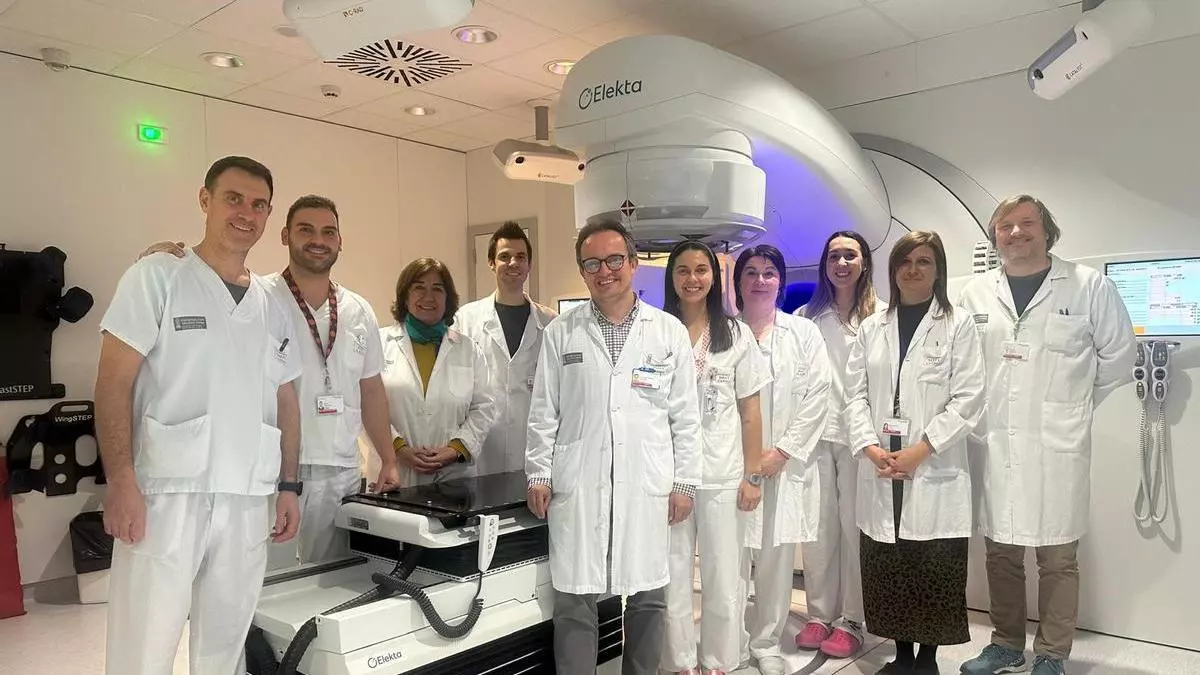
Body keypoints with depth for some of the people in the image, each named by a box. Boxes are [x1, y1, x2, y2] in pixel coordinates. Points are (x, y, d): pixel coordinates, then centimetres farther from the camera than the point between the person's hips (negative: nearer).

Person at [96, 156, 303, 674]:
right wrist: (121, 481, -14)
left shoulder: (272, 307, 14)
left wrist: (287, 486, 11)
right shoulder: (156, 278, -1)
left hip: (248, 500, 5)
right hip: (166, 493, -4)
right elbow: (113, 383, -6)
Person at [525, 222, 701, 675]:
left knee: (648, 598, 11)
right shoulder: (560, 333, 4)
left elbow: (685, 414, 4)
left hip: (647, 485, 1)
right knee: (574, 601, 5)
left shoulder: (670, 331, 3)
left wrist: (685, 482, 2)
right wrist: (539, 475, 2)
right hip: (577, 486, 0)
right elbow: (543, 412, 6)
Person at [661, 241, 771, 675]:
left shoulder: (736, 334, 4)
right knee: (672, 579, 9)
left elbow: (750, 412, 5)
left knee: (723, 580, 10)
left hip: (723, 475, 1)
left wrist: (753, 475, 0)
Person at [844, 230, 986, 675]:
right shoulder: (871, 328, 12)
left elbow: (968, 399, -6)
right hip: (880, 473, 3)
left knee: (935, 575, 3)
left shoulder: (958, 326, 2)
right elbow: (855, 394, 7)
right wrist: (870, 447, -8)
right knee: (888, 573, 9)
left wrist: (920, 449, -14)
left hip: (936, 472, -3)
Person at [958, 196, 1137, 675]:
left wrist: (1073, 404, 10)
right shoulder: (975, 293, 6)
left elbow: (1119, 355, 5)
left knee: (1057, 558, 6)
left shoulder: (1090, 286, -2)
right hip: (996, 445, 3)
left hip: (1058, 446, -3)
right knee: (1000, 551, 13)